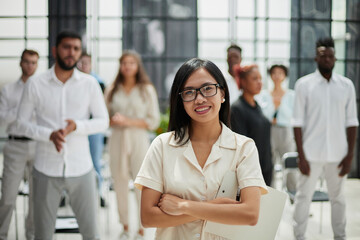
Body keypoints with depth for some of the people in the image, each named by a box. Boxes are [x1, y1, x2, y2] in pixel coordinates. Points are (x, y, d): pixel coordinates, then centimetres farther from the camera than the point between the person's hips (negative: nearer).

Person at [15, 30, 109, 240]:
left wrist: (77, 126, -17)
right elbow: (22, 123, 3)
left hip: (81, 169, 1)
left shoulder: (90, 84, 0)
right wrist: (50, 134, -16)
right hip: (47, 170, 0)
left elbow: (103, 121, 3)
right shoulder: (36, 85, -1)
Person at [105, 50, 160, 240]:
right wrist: (113, 121, -12)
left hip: (139, 140, -2)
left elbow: (153, 121, -2)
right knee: (120, 185, 5)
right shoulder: (113, 90, 8)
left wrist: (128, 121, -11)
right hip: (117, 140, 2)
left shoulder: (147, 90, 2)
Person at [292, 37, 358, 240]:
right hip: (312, 155, -2)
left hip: (338, 155, 2)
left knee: (338, 198, 12)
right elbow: (298, 122, -3)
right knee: (303, 198, 4)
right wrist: (301, 156, -7)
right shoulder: (304, 84, -2)